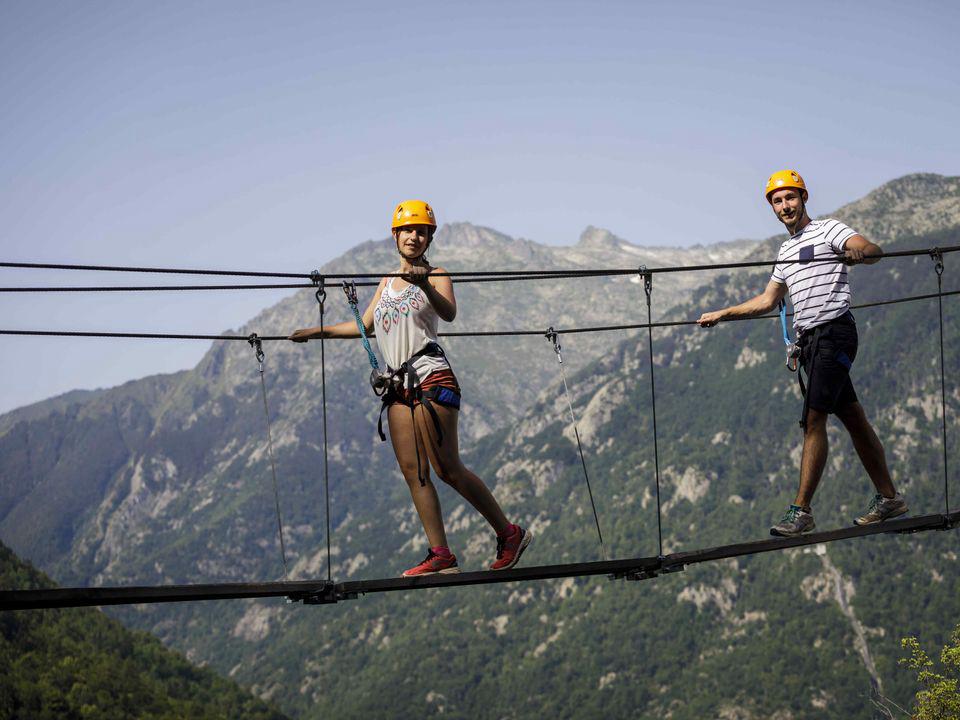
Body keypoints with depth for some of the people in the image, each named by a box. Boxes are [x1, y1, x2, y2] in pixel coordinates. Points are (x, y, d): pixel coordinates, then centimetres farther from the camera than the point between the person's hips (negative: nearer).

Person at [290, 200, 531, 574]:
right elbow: (363, 326, 30)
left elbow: (449, 313, -19)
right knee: (412, 471, -1)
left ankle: (510, 534, 0)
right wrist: (319, 331, 31)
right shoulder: (387, 283, 20)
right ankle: (441, 555, -1)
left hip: (430, 377, -7)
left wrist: (424, 285, -37)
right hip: (398, 383, 7)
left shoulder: (436, 276, 1)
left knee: (447, 469, -11)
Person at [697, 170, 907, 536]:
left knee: (813, 420, -13)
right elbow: (767, 300, 29)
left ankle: (801, 511, -14)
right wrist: (721, 314, 25)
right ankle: (888, 497, 17)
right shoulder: (786, 250, 22)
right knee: (852, 417, 11)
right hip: (809, 339, 8)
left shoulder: (827, 229, -3)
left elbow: (873, 251, -20)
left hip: (834, 332, -8)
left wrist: (858, 252, -43)